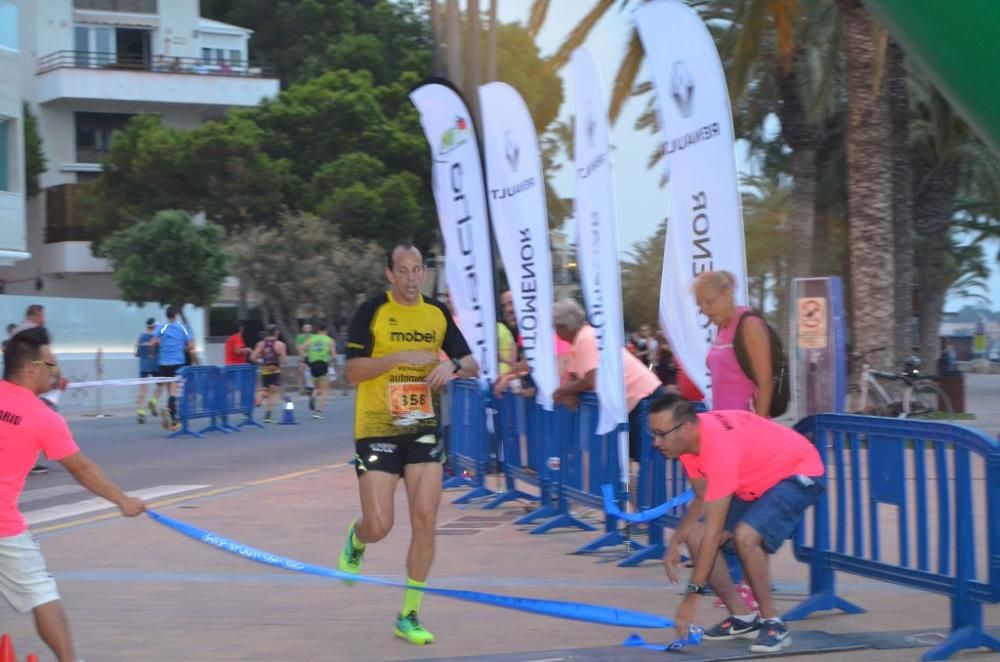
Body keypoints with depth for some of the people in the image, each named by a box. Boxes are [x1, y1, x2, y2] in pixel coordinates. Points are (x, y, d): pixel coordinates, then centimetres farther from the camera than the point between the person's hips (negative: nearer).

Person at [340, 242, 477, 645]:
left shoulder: (438, 314, 6)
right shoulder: (372, 311, -6)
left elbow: (472, 365, 10)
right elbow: (353, 371, -11)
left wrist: (453, 365, -12)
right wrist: (400, 356, -23)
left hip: (423, 428, 3)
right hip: (377, 429, -3)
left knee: (425, 521, -5)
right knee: (379, 526, -7)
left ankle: (409, 616, 7)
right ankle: (356, 540, 33)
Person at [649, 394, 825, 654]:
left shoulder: (719, 446, -37)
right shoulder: (689, 437, -10)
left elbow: (714, 530, -37)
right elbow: (702, 499, 5)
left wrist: (693, 595, -36)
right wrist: (675, 542, -10)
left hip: (799, 474, -9)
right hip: (757, 481, 9)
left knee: (745, 536, -33)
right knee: (696, 538, -2)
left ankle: (773, 624, -16)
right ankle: (743, 618, 10)